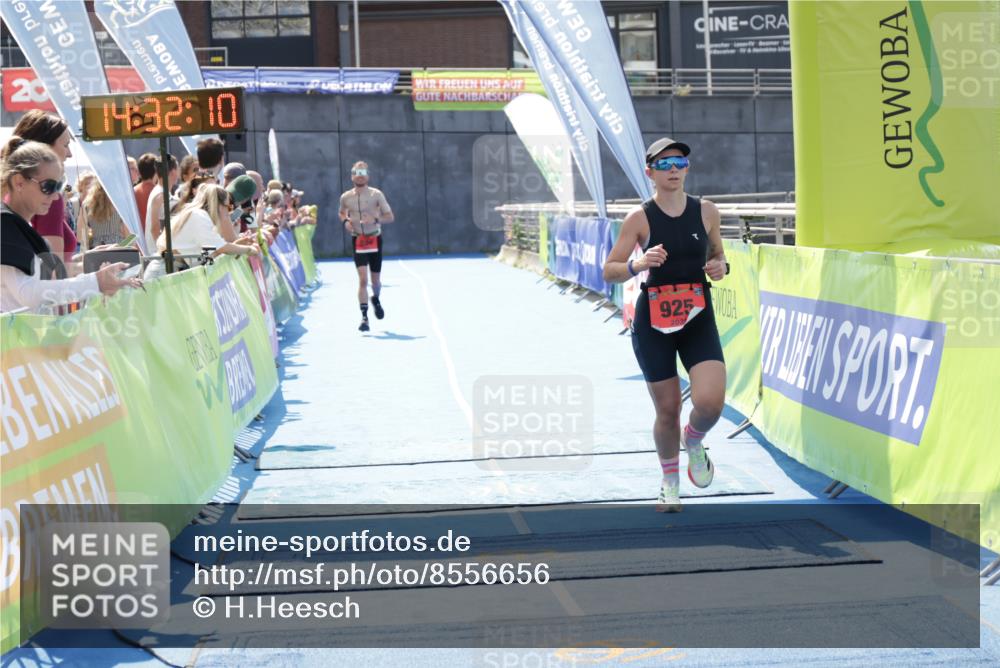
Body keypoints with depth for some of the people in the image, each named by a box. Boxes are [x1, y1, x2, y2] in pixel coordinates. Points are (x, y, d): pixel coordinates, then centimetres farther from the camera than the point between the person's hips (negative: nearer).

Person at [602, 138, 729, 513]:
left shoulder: (706, 211, 3)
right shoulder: (639, 218, -5)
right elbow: (609, 271, -3)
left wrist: (720, 267, -5)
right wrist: (638, 264, -23)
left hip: (698, 318, 2)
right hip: (653, 320, -1)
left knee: (710, 402, -17)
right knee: (667, 410, 3)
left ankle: (694, 441, 20)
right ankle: (670, 483, 29)